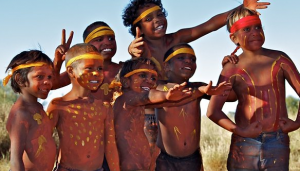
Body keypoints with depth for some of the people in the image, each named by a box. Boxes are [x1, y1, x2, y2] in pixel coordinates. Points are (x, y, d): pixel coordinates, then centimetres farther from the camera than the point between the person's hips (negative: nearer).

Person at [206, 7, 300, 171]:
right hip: (244, 144, -1)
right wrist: (240, 131, -15)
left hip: (278, 144, 1)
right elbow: (213, 111, -9)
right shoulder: (233, 68, -2)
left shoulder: (279, 59, 4)